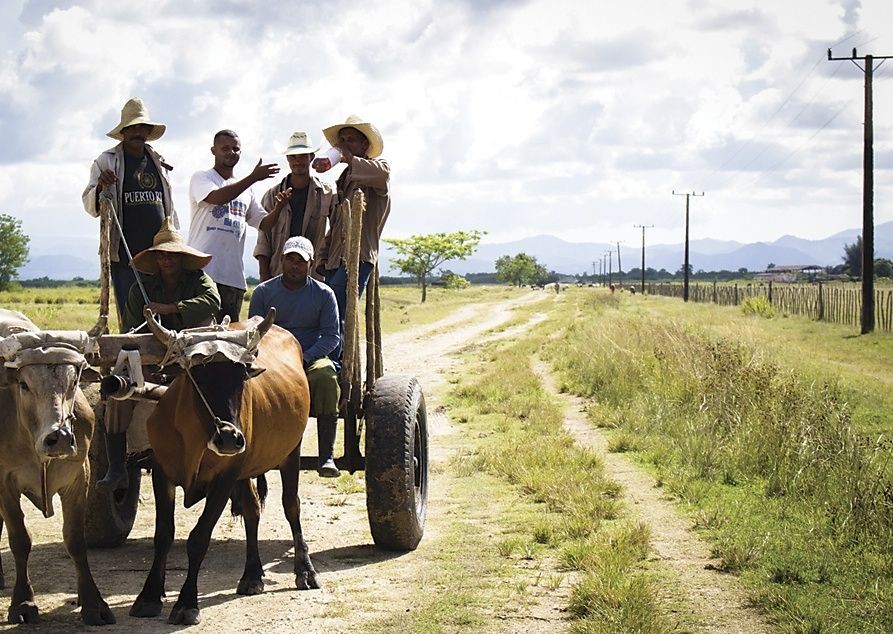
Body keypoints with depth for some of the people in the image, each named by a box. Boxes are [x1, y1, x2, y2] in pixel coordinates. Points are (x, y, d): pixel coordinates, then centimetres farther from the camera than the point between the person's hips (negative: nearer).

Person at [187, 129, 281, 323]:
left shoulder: (245, 190, 21)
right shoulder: (201, 178, 5)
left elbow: (265, 223, 17)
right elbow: (217, 197, -16)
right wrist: (253, 178, -17)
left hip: (234, 277, 6)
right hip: (203, 271, -6)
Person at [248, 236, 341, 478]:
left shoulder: (324, 294, 6)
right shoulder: (263, 292, 7)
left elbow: (331, 336, 2)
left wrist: (305, 357, -15)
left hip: (312, 357, 0)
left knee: (326, 377, -35)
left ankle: (327, 456, -37)